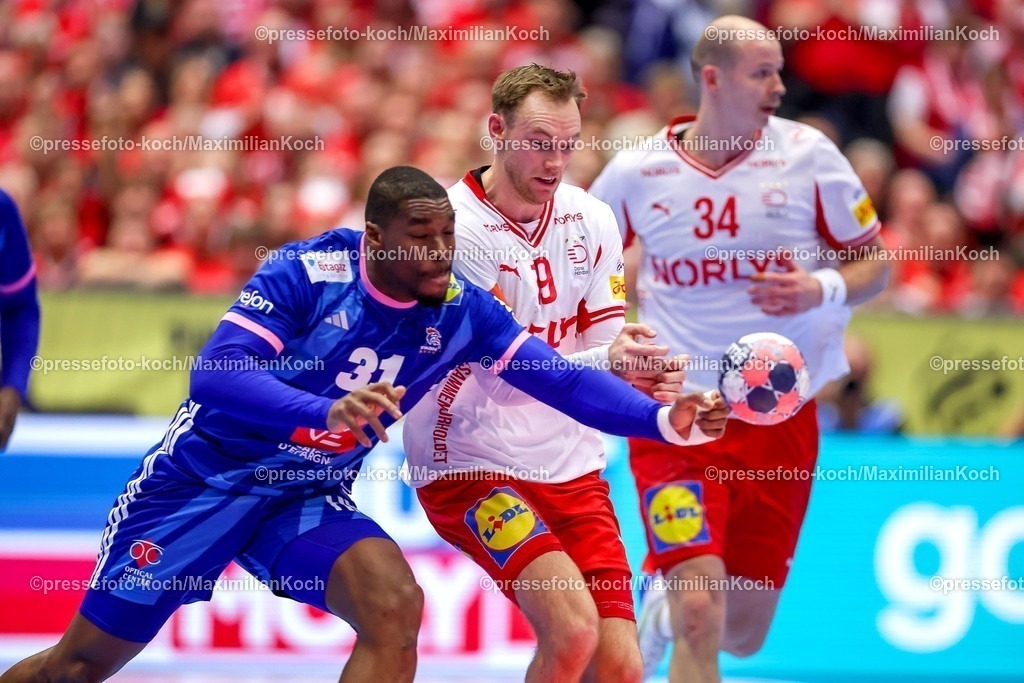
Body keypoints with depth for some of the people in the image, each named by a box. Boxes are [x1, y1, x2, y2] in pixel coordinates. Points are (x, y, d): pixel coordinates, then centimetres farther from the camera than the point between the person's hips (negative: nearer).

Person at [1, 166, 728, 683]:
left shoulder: (461, 310, -11)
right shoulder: (308, 273, -23)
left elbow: (561, 378, -14)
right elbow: (215, 374, -33)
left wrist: (662, 417, -29)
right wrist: (326, 411, -48)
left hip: (307, 499, 3)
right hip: (201, 479, -3)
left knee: (395, 607, -22)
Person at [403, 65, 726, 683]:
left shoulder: (591, 221, 4)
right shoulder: (454, 226, -15)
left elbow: (605, 347, 5)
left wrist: (650, 376, -19)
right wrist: (602, 362, -39)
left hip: (572, 467, 6)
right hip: (471, 466, -6)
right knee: (573, 630, -26)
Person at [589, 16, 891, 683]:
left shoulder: (808, 154, -3)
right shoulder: (636, 172, -3)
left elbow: (874, 265, 4)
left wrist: (824, 289, -17)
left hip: (779, 418, 2)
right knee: (700, 616, -19)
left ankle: (665, 610, 41)